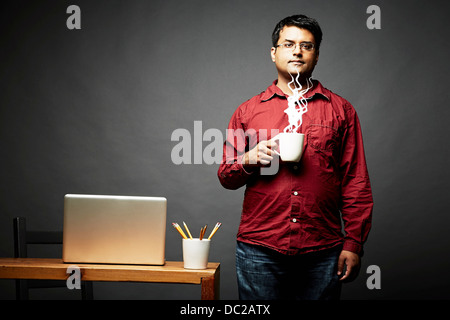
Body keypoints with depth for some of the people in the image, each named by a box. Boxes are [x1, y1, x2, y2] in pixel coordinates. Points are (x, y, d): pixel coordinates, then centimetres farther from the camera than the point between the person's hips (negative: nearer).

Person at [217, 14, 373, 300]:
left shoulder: (341, 110, 9)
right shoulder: (248, 111, 10)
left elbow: (356, 183, 6)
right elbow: (226, 177, 12)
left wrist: (353, 244, -1)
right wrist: (249, 159, -9)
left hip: (321, 254, 0)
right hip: (259, 250, 0)